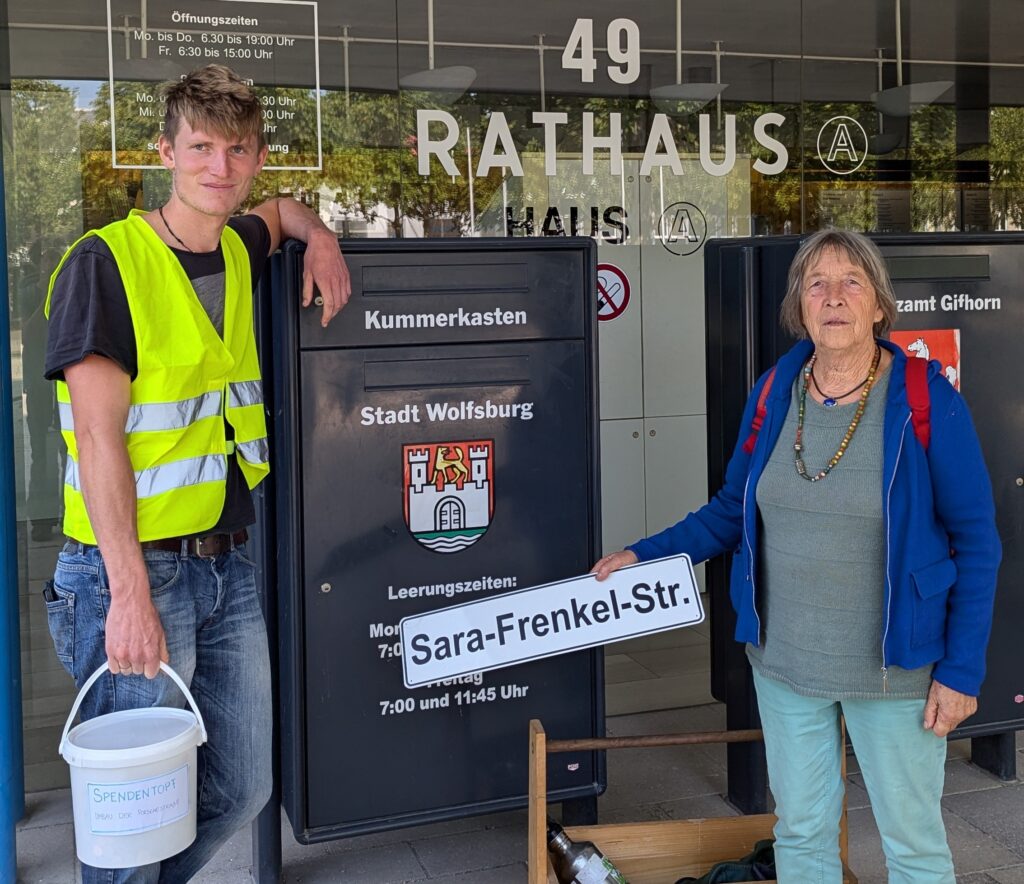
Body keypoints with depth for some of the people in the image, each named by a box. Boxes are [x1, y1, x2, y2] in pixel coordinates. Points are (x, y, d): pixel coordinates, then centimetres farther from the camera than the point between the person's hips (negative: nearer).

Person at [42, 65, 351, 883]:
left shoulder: (238, 249, 9)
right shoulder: (105, 262, -11)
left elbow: (281, 210, 34)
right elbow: (98, 437, -17)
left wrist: (320, 237, 10)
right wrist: (130, 591, -22)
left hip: (226, 565, 7)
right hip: (134, 569, -7)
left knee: (240, 790, 14)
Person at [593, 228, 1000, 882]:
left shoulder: (928, 403, -12)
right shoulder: (774, 394, -1)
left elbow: (975, 542, -8)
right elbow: (734, 509, 11)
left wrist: (961, 670, -11)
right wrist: (647, 555, 3)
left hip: (893, 668, -3)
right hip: (784, 660, 4)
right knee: (800, 829, 17)